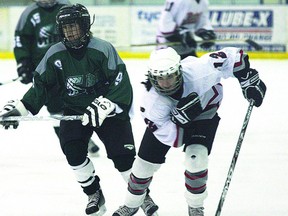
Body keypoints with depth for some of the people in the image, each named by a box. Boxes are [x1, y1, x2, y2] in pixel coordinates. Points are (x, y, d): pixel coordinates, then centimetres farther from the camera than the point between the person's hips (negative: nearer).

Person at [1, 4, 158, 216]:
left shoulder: (102, 49, -19)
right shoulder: (55, 55, -5)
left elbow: (120, 83, -24)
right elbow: (40, 85, 3)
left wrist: (103, 105, -36)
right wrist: (20, 107, -8)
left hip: (107, 110, -3)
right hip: (74, 109, 3)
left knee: (122, 154, -7)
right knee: (73, 151, -15)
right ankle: (94, 194, 6)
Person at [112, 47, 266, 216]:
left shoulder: (198, 70, -41)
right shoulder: (152, 101, -35)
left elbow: (231, 57, -27)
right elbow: (170, 138, -31)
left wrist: (250, 81, -23)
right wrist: (181, 117, -48)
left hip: (205, 114, -1)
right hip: (168, 119, 1)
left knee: (196, 158, -22)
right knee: (146, 162, 2)